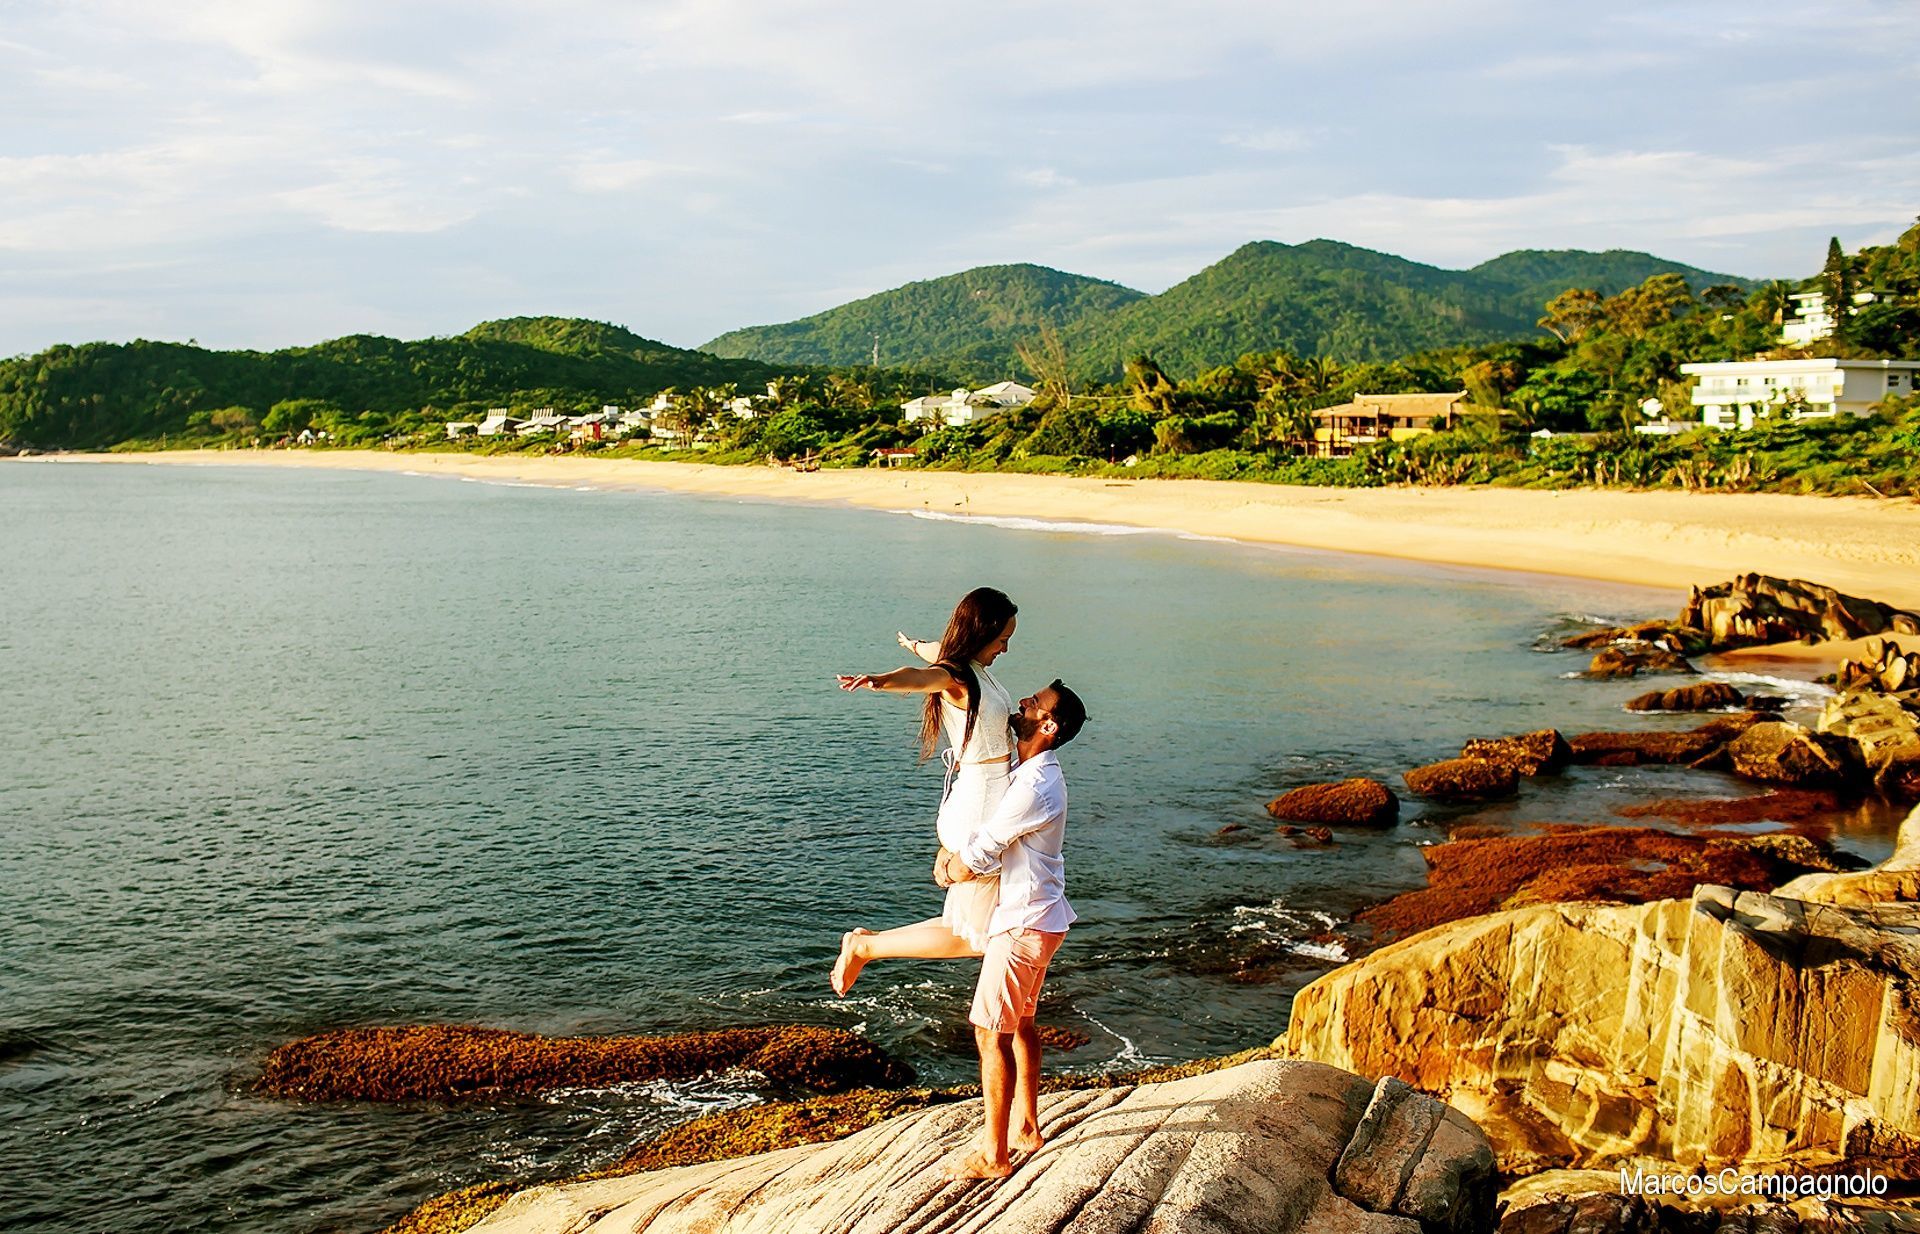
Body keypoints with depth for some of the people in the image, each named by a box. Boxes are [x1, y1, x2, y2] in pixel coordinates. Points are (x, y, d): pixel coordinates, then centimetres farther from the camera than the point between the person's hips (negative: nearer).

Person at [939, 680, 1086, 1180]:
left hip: (1024, 923, -10)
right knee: (1020, 1022, 21)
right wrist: (953, 854, 0)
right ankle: (1026, 1127, 33)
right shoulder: (1037, 773, 7)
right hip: (1040, 917, 10)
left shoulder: (1034, 788, -26)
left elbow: (972, 863, -22)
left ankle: (994, 1154, 5)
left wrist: (950, 869, 0)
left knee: (991, 1032, -3)